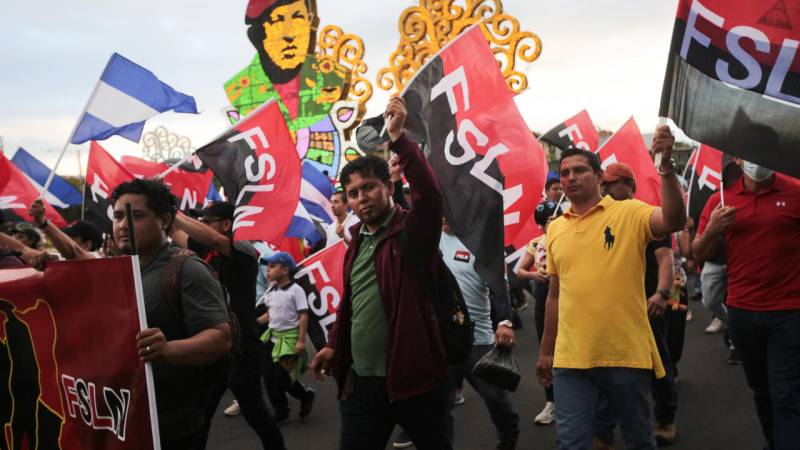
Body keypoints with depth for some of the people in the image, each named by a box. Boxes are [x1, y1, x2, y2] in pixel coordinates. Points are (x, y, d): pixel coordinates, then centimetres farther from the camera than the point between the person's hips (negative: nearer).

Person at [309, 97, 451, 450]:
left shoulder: (411, 231, -9)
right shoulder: (357, 242, 12)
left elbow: (429, 194, -30)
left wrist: (398, 137, -31)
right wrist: (334, 345, 21)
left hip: (413, 378, -5)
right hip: (359, 382, 6)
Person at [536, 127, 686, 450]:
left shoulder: (629, 213, -2)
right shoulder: (555, 229, 10)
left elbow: (674, 220, -22)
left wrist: (666, 165, -33)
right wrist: (546, 350, 18)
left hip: (626, 354, -2)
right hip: (571, 359, 3)